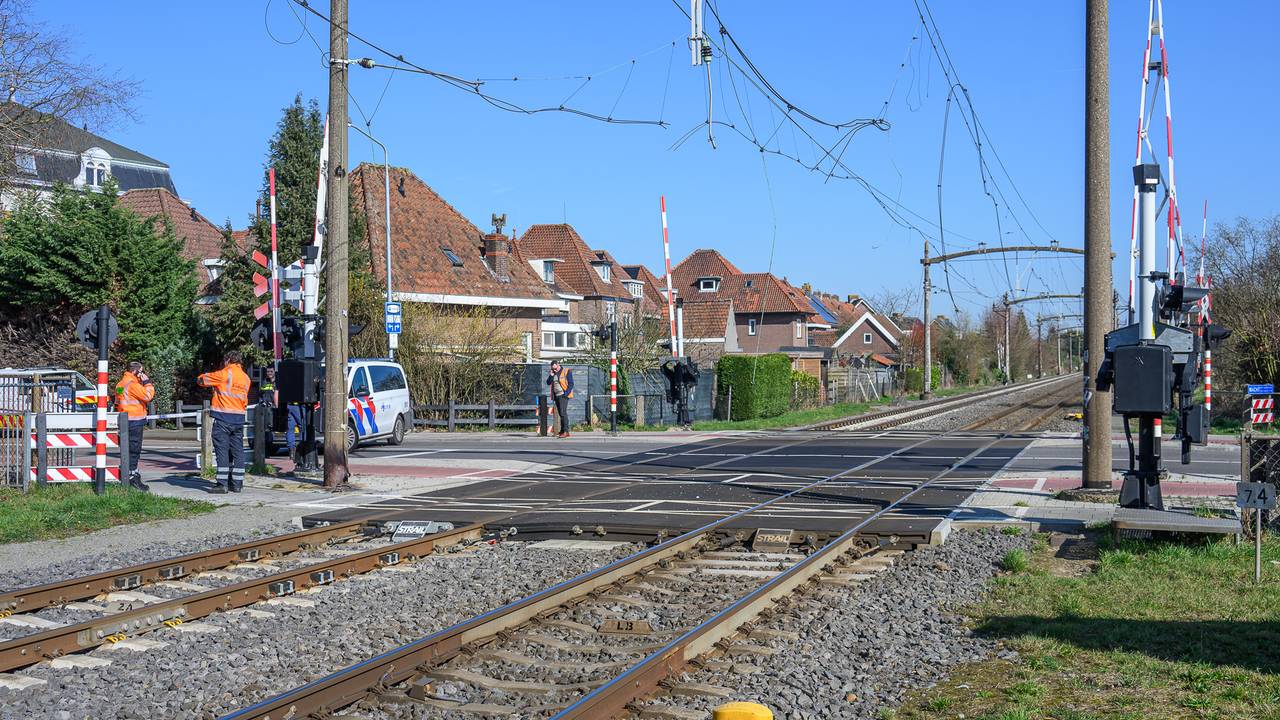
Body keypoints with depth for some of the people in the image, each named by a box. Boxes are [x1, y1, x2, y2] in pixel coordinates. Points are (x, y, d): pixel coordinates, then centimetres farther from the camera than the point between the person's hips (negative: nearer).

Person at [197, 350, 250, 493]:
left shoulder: (224, 374, -7)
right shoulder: (245, 377, 12)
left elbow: (201, 380, 0)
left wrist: (206, 377, 23)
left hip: (223, 418, -6)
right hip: (239, 418, 6)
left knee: (222, 450, -4)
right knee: (237, 451, 8)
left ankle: (223, 484, -8)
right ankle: (237, 484, 10)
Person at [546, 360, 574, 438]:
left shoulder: (567, 371, -5)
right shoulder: (553, 373, 14)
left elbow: (571, 384, -8)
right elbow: (548, 382, 7)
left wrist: (566, 394, -15)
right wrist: (551, 375, -7)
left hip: (563, 395, -7)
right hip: (556, 395, 7)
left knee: (563, 413, -16)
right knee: (561, 414, 8)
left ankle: (566, 431, -20)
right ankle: (562, 431, 12)